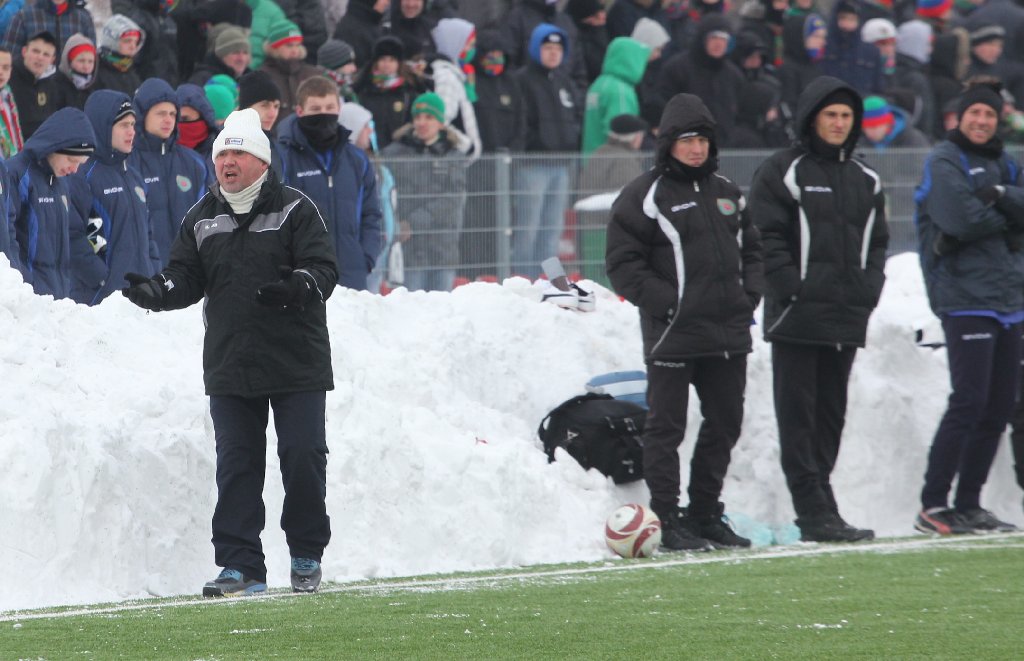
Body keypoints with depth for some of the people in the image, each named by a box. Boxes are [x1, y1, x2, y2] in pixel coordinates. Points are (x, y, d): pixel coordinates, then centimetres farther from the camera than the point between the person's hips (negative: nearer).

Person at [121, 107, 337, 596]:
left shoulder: (295, 210, -3)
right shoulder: (201, 220, 10)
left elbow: (324, 270, -11)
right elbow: (185, 280, 7)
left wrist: (295, 288, -32)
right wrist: (153, 291, -15)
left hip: (297, 362, -3)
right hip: (229, 368, 3)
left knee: (303, 458, -2)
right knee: (236, 465, 1)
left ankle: (307, 556, 14)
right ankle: (240, 565, 3)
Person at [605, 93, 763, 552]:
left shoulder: (726, 192, 15)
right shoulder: (645, 196, -6)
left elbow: (750, 248, 23)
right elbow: (622, 263, -9)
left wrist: (749, 294, 7)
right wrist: (666, 302, -16)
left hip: (728, 333, 7)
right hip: (673, 335, -7)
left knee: (725, 424, 12)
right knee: (666, 427, -4)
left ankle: (705, 514, 23)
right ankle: (667, 522, -1)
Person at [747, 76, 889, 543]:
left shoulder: (864, 181, 16)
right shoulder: (781, 173, -3)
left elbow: (877, 242, 21)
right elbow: (767, 241, -9)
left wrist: (868, 289, 5)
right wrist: (794, 289, -16)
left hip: (848, 320, 6)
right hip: (797, 320, -6)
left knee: (830, 416, 9)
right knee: (798, 417, -7)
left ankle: (816, 509, 13)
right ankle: (815, 513, -10)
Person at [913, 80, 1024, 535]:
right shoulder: (945, 161, -3)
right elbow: (962, 219, -17)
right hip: (966, 298, -8)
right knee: (969, 401, -14)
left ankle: (968, 504, 13)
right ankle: (933, 505, -12)